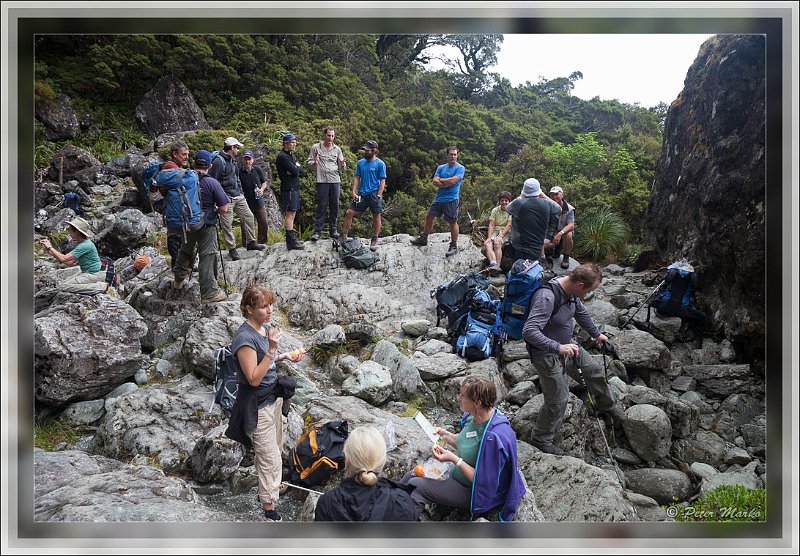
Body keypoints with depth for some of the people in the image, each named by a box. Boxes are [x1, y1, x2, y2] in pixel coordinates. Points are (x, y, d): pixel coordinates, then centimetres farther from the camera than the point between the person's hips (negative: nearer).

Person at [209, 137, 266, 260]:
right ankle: (232, 249, 6)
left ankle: (251, 242, 19)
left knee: (248, 216, 9)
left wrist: (241, 192, 21)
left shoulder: (233, 160, 15)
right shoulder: (218, 161, -14)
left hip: (238, 196, 9)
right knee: (227, 225, -2)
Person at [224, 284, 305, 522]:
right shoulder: (245, 337, -26)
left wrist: (284, 356, -2)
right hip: (257, 406, -9)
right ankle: (269, 511, 13)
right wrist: (272, 349, -33)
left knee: (274, 447, 24)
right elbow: (254, 378, -26)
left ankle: (268, 486, 46)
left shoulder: (265, 327, 1)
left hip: (273, 397, 9)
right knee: (270, 458, -1)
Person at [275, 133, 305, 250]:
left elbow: (300, 170, 8)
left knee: (292, 214, 12)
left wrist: (294, 169, -10)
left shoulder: (291, 155, 19)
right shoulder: (282, 156, -13)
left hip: (295, 188, 10)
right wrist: (295, 168, 0)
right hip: (288, 188, -10)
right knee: (289, 214, -10)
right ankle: (291, 242, -11)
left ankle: (291, 238, 19)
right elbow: (295, 171, -20)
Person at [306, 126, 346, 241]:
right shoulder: (316, 148, 4)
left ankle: (333, 230, 14)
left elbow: (342, 167, 14)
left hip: (335, 181, 3)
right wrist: (314, 162, -15)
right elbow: (308, 162, 7)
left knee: (335, 206, 5)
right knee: (321, 207, -4)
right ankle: (317, 231, 0)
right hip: (322, 181, -3)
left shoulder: (337, 149, 11)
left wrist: (343, 165, -10)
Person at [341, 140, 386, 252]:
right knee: (349, 212, -2)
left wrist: (378, 196, -13)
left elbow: (382, 181, -5)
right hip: (362, 193, 4)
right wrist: (354, 192, 1)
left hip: (374, 194, -4)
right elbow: (357, 178, 12)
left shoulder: (380, 164, -4)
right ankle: (343, 236, 7)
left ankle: (374, 240, 16)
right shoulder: (360, 162, 9)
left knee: (376, 217, 3)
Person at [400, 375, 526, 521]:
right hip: (458, 474, 9)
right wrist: (446, 435, -5)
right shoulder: (473, 416, -7)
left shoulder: (494, 437, -33)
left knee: (416, 486, -15)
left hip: (475, 492, -9)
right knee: (411, 475, 4)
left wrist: (454, 459, -28)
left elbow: (483, 480, -26)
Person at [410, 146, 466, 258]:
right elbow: (435, 182, -1)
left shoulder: (460, 168, -6)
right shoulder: (441, 168, 10)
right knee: (429, 217, 14)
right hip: (438, 198, 6)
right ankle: (423, 238, 31)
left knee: (453, 222, -1)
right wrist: (447, 184, -14)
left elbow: (452, 181, -19)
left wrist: (441, 180, -4)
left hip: (451, 199, -6)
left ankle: (454, 246, 9)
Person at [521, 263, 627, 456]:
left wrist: (596, 334, 32)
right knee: (558, 399, -1)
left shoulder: (572, 292, -5)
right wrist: (558, 347, -45)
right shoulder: (547, 297, -34)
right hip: (546, 354, -9)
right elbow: (529, 331, -40)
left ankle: (606, 405, 51)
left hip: (565, 346, 9)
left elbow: (581, 313, 17)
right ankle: (541, 440, 20)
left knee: (594, 370, 22)